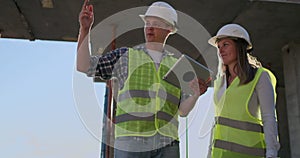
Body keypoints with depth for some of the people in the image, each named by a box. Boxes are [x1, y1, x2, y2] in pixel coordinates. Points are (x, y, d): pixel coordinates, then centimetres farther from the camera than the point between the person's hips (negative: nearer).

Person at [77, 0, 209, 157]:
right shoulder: (124, 55, 11)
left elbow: (182, 110, 13)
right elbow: (84, 66, 3)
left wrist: (195, 93, -8)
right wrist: (85, 28, -6)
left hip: (167, 145, 3)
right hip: (130, 143, -2)